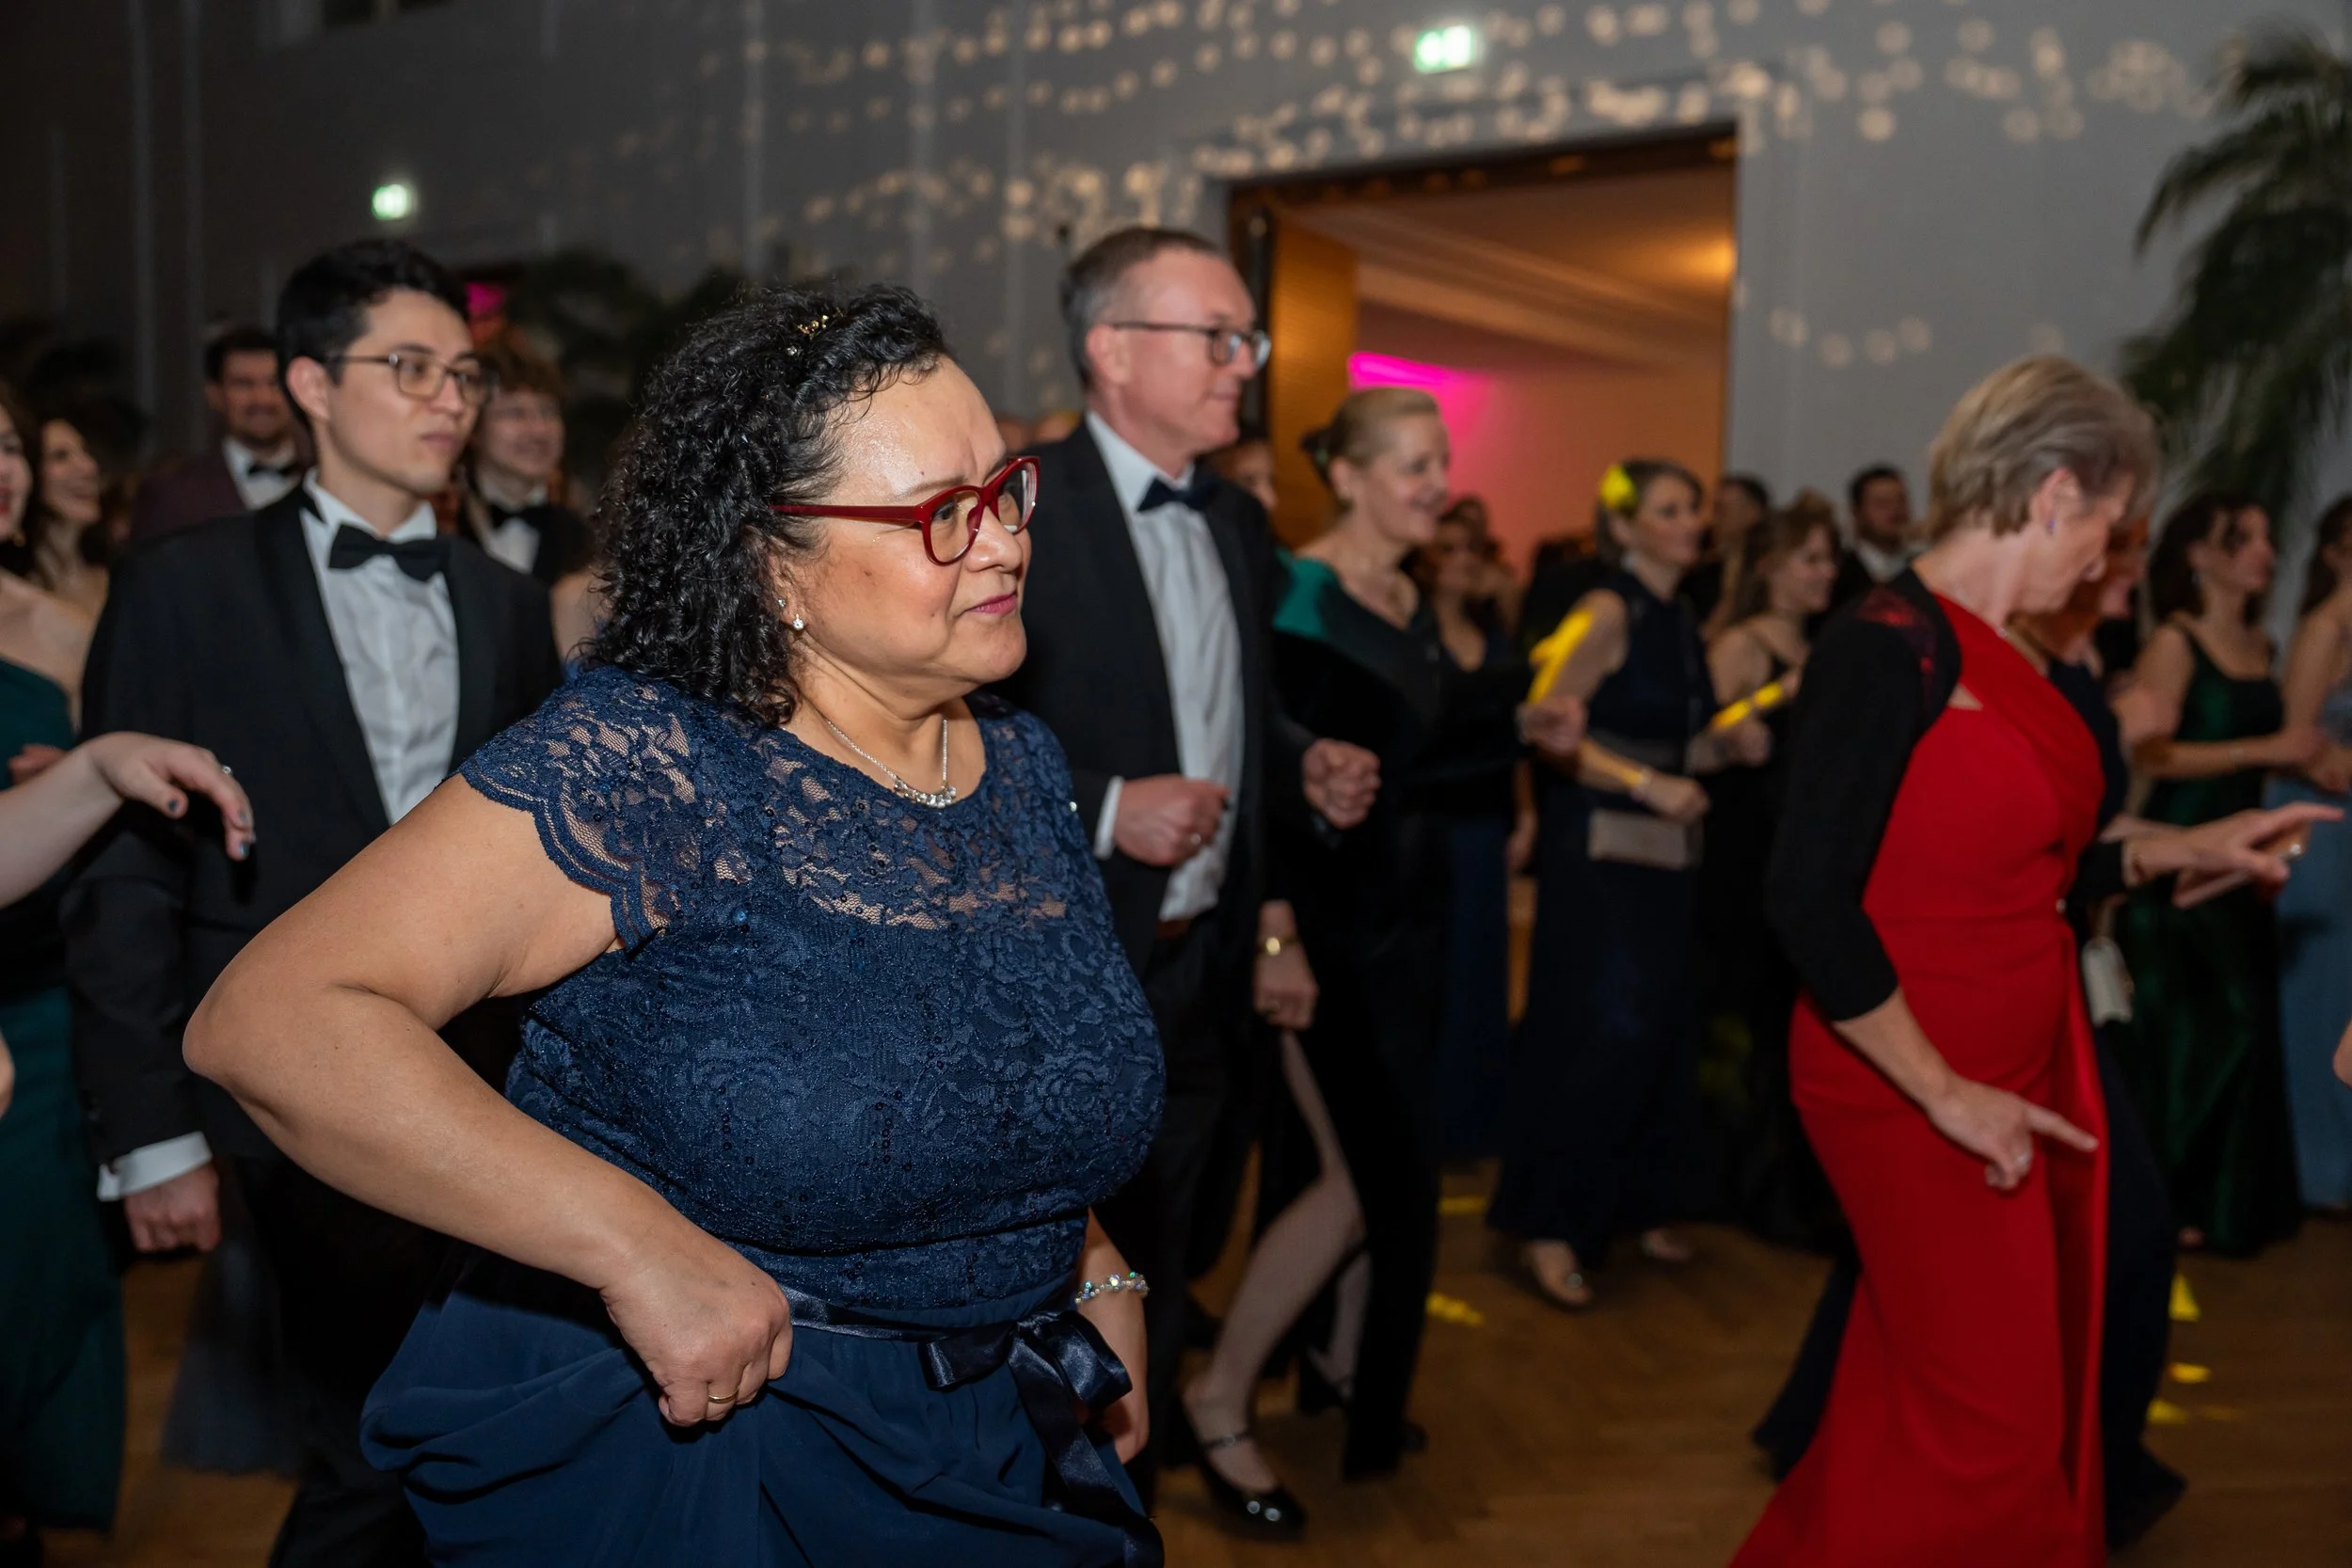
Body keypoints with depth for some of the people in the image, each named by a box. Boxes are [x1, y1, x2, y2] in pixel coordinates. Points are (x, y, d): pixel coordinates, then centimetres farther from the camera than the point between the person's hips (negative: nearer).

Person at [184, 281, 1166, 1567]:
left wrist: (1096, 1269, 4)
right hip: (668, 1442, -6)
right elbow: (263, 1020, -29)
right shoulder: (640, 763, -21)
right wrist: (640, 1246, -32)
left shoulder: (1025, 767, 2)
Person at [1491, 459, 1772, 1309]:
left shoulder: (1680, 621, 13)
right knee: (1605, 1028, -10)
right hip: (1599, 849, -8)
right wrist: (1647, 783, -23)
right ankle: (1547, 1224, 0)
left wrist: (1729, 746, 2)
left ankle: (1635, 1205, 24)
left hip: (1666, 853, 8)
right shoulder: (1608, 612, -11)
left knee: (1661, 1026, 11)